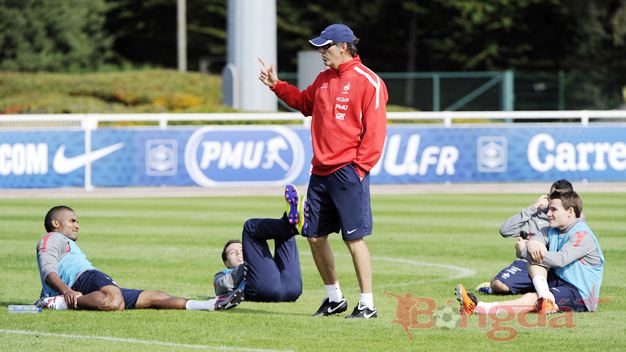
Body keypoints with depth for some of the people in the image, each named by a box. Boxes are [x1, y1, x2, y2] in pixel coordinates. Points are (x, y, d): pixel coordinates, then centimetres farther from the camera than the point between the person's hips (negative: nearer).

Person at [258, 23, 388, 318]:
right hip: (320, 172, 8)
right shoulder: (323, 79, 15)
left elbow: (375, 130, -12)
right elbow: (304, 103, 31)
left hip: (348, 173, -8)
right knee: (314, 235, 10)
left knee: (354, 238, -8)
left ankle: (367, 304, -3)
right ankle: (334, 298, 23)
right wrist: (277, 85, 20)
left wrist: (359, 168, -15)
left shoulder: (368, 82, -9)